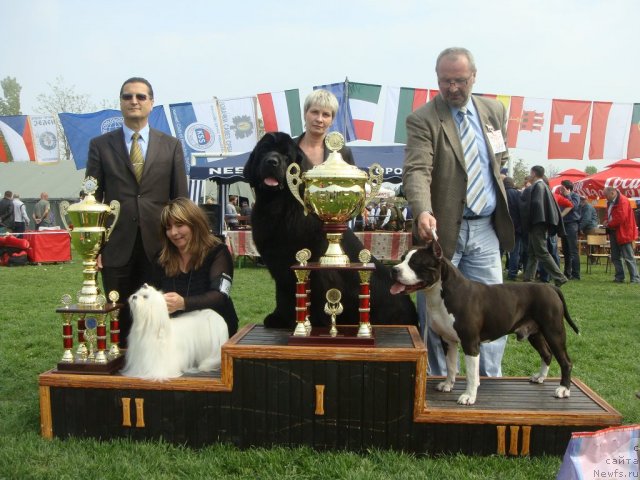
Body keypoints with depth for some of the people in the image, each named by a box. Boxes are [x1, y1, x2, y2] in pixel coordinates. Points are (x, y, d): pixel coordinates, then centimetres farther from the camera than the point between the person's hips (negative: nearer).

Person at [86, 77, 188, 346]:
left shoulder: (171, 146, 8)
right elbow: (92, 199, 5)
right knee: (120, 320, 8)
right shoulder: (100, 145, 7)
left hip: (159, 246, 0)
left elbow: (180, 199, 7)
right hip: (116, 247, 0)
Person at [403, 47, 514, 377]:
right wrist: (423, 212, -40)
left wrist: (497, 203, 12)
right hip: (442, 229, -4)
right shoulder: (422, 120, -10)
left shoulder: (495, 111, 8)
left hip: (485, 229, 5)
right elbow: (417, 171, -24)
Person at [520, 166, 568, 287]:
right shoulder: (544, 186, 14)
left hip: (537, 224, -10)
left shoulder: (537, 186, -14)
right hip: (541, 223, 10)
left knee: (541, 252, -8)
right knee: (532, 253, 12)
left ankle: (560, 278, -9)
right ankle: (528, 278, 16)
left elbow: (534, 203, -20)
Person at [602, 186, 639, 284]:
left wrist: (608, 224, -12)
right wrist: (607, 221, 3)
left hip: (623, 233, -9)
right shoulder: (610, 202, 13)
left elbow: (620, 218, -23)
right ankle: (619, 277, 17)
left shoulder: (623, 201, -16)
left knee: (628, 257, -7)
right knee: (615, 257, 10)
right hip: (614, 233, 9)